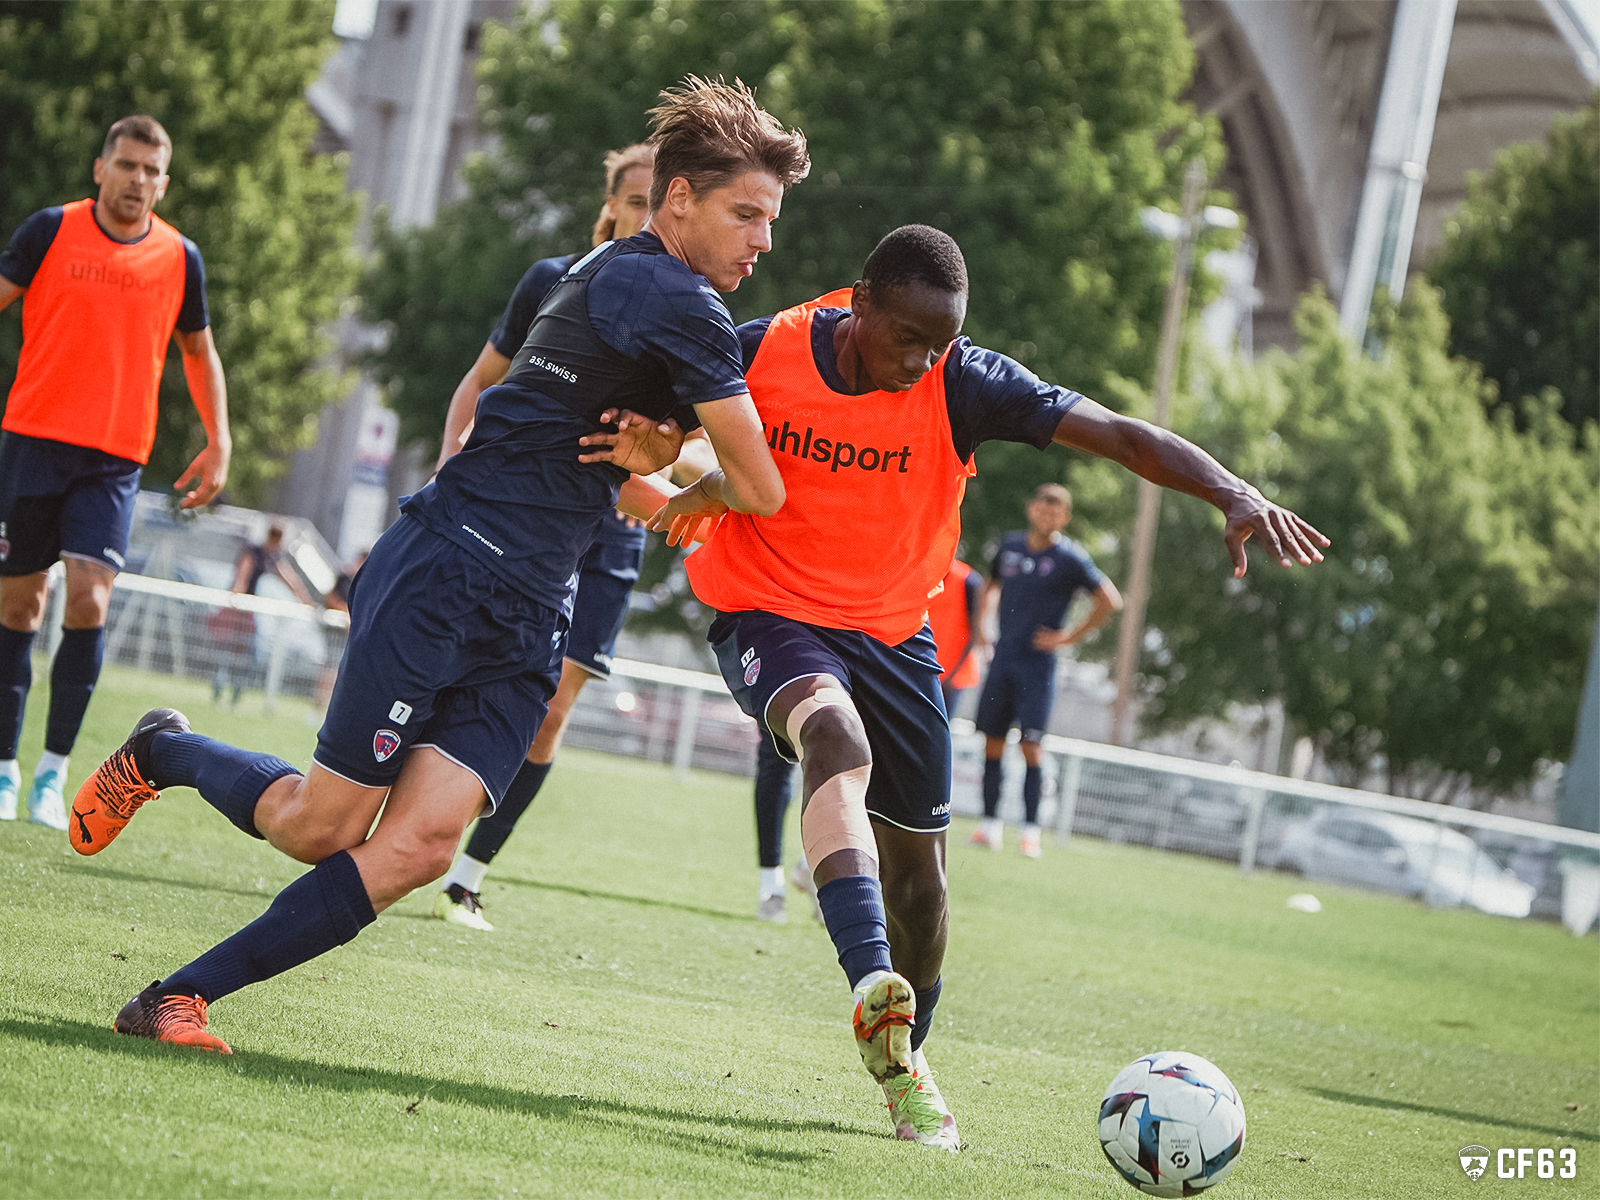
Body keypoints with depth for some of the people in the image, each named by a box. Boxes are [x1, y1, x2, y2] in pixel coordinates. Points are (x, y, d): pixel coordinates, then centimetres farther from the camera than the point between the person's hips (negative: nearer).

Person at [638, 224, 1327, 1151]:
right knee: (836, 735, -36)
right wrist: (699, 486, -13)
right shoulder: (762, 353, -15)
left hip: (892, 630, 3)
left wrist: (1236, 495, -38)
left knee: (918, 867, 7)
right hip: (769, 611, -3)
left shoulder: (964, 384, -15)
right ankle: (872, 988, -50)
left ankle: (905, 1064, 32)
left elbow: (1117, 434, -24)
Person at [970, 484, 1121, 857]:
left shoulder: (1071, 558, -8)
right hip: (1002, 658, 5)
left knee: (1031, 744, -9)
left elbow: (1110, 601, -7)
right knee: (992, 740, 3)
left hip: (1037, 662, -5)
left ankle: (1030, 829, -5)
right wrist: (984, 622, 12)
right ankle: (991, 823, 10)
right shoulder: (1010, 545, 8)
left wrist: (1069, 637, -7)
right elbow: (992, 586, 27)